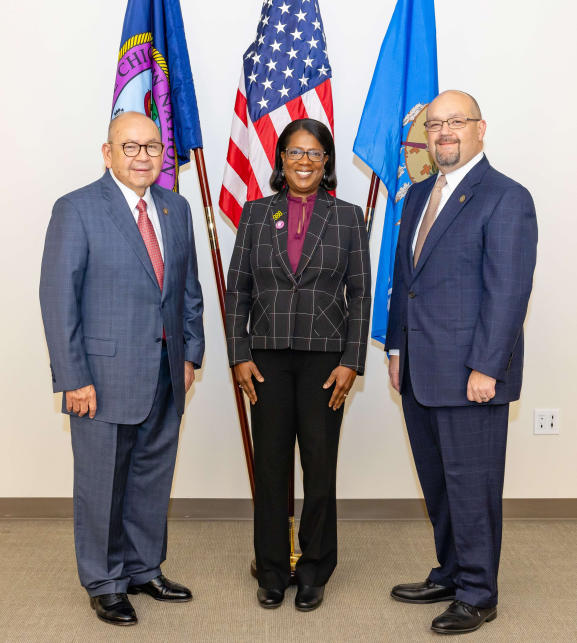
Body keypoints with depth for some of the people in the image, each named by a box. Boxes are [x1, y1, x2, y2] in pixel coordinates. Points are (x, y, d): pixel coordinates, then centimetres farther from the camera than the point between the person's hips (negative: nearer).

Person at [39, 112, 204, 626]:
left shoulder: (176, 209, 9)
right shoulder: (77, 209, -8)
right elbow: (58, 298, -11)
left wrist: (191, 352, 9)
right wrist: (74, 378, -14)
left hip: (166, 377, 6)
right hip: (105, 377, -5)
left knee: (153, 479, 17)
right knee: (102, 485, 7)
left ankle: (144, 569, 35)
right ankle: (104, 584, 26)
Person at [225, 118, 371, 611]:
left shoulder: (348, 218, 4)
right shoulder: (256, 214, 7)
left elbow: (360, 294, 2)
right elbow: (237, 289, 6)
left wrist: (351, 362, -5)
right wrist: (239, 355, -1)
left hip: (325, 358, -1)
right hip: (268, 357, 1)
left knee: (320, 467, 5)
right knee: (270, 466, 7)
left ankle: (315, 571, 22)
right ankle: (272, 571, 22)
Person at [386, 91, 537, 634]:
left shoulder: (505, 198, -9)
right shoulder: (418, 196, 15)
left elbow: (509, 290, -15)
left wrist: (485, 368, -18)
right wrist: (396, 349, 13)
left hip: (470, 373, -7)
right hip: (419, 373, 8)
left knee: (471, 485, 3)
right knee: (437, 483, 17)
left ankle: (477, 595, 19)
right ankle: (450, 574, 34)